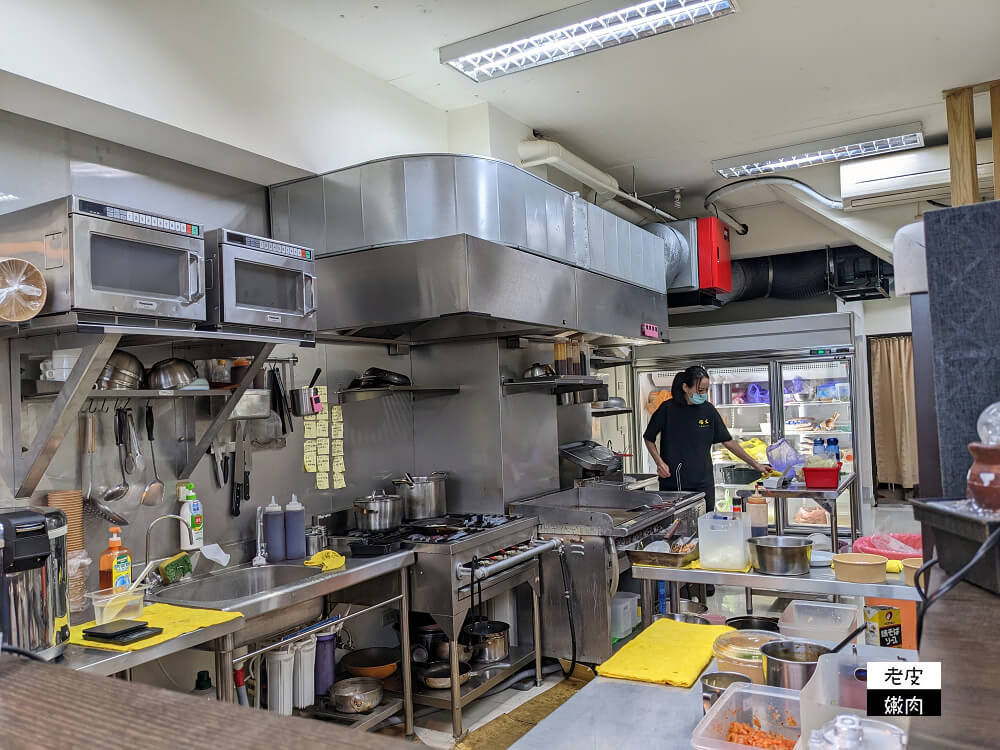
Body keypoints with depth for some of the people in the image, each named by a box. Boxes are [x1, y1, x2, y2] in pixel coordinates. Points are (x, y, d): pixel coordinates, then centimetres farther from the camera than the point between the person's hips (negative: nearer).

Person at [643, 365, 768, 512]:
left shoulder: (708, 410, 2)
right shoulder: (668, 409, -6)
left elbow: (728, 441, 9)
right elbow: (649, 438, 6)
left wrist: (755, 464, 7)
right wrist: (659, 462, -9)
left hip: (703, 484, 2)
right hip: (672, 483, -2)